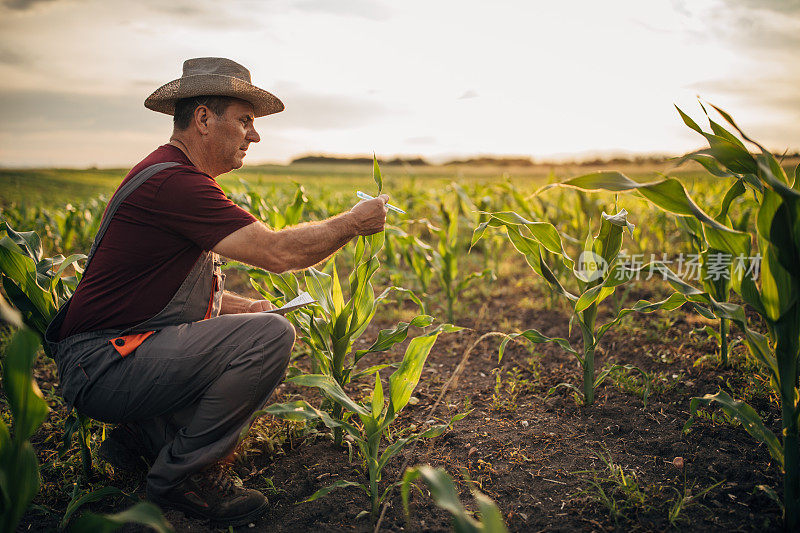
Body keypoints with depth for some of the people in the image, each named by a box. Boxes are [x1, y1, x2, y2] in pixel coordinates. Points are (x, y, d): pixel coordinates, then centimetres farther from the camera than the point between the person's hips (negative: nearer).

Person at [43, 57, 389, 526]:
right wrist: (353, 223, -10)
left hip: (126, 350, 10)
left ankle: (143, 434, 16)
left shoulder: (174, 177, 14)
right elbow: (277, 252, -25)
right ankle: (181, 474, -5)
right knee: (271, 336, -22)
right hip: (102, 366, -10)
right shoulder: (174, 181, -21)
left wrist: (245, 307, 7)